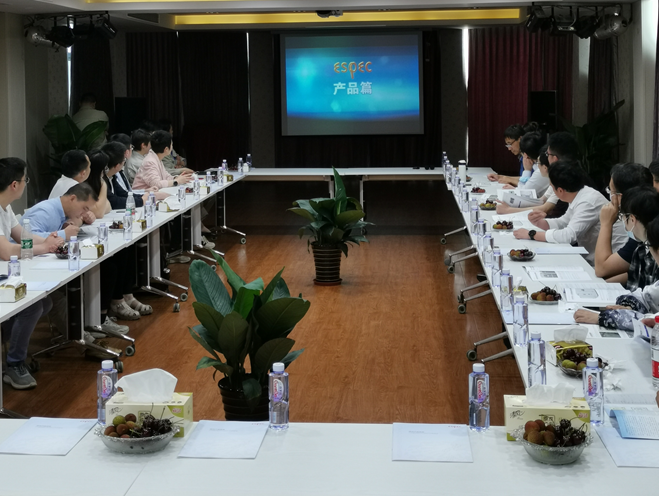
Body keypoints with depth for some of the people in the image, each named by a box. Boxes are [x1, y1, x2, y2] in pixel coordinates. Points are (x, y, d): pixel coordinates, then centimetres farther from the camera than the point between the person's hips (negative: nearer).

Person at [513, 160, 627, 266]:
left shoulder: (588, 202, -21)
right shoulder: (579, 197, 6)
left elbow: (569, 235, -27)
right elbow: (563, 222, 19)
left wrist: (532, 235, -19)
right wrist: (540, 222, -1)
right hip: (590, 258, 8)